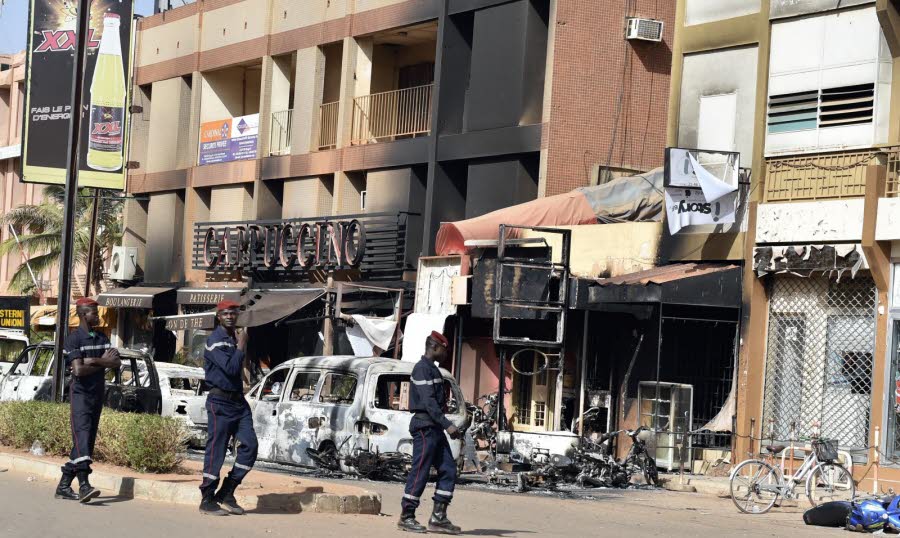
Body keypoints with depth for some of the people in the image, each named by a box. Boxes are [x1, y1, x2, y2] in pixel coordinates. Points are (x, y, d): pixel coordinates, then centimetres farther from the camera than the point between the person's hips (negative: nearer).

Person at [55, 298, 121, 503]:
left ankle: (64, 485, 12)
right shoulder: (73, 339, -7)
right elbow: (78, 370, -19)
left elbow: (117, 362, -1)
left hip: (97, 394, 7)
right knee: (82, 436, -19)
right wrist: (103, 362, -7)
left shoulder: (102, 338, 13)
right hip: (80, 393, -7)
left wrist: (94, 361, -15)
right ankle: (84, 486, -28)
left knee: (88, 440, 6)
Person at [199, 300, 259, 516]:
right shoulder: (215, 341, -9)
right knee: (216, 450, -5)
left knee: (250, 445, -1)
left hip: (238, 400, 8)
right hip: (221, 402, -8)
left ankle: (227, 493, 7)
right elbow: (231, 368, -19)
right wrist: (241, 346, -10)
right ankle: (208, 500, 3)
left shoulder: (235, 338, 17)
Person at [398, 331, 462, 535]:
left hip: (435, 428, 10)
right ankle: (406, 517, 2)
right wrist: (448, 425, -23)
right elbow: (428, 402, -20)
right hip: (425, 427, -10)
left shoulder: (433, 369, 20)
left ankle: (438, 517, 6)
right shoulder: (422, 368, -11)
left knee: (448, 470, 5)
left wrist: (447, 426, 18)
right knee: (420, 472, -6)